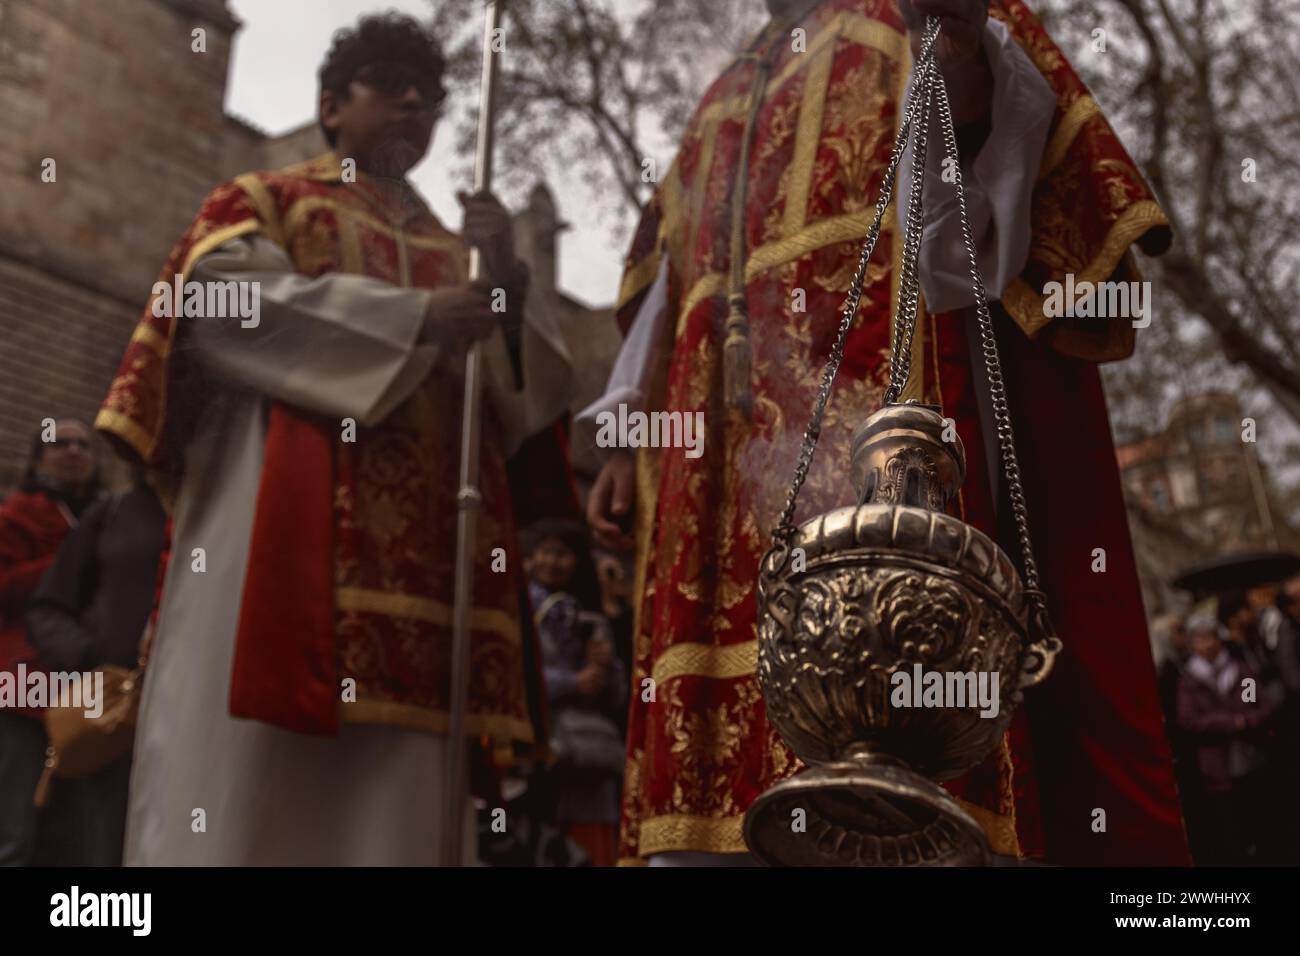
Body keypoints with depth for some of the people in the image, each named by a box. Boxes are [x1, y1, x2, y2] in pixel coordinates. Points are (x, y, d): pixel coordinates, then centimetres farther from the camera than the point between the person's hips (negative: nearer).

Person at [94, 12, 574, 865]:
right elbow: (224, 301, -5)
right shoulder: (262, 201, 18)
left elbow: (533, 391, 18)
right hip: (281, 513, -3)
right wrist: (415, 317, -10)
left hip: (422, 538, 4)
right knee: (245, 783, -12)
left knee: (394, 802, -4)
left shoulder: (458, 254, 28)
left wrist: (506, 281, 0)